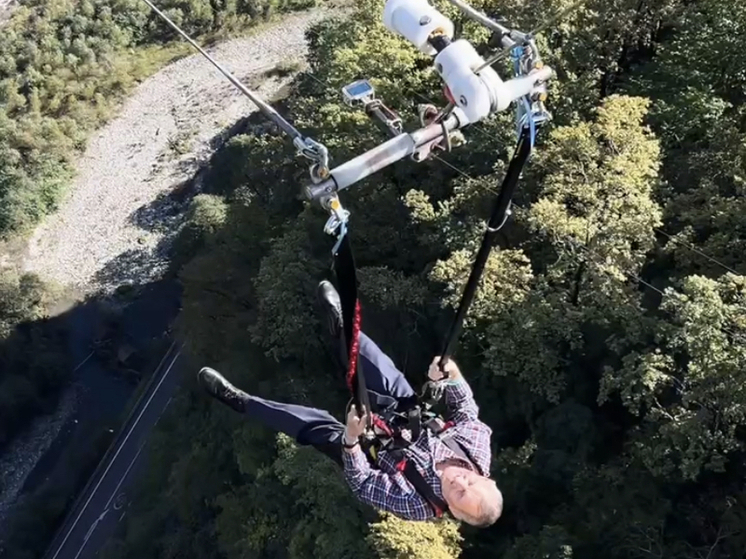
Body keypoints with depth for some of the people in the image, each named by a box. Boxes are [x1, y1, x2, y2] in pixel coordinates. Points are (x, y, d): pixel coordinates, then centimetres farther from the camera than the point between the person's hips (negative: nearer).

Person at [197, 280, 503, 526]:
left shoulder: (420, 505, -37)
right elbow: (466, 408, -12)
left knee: (317, 427, -8)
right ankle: (342, 326, 3)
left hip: (376, 453, -4)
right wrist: (451, 378, -33)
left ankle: (240, 401, 9)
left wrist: (351, 440, -45)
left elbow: (362, 485, -30)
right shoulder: (478, 443, -29)